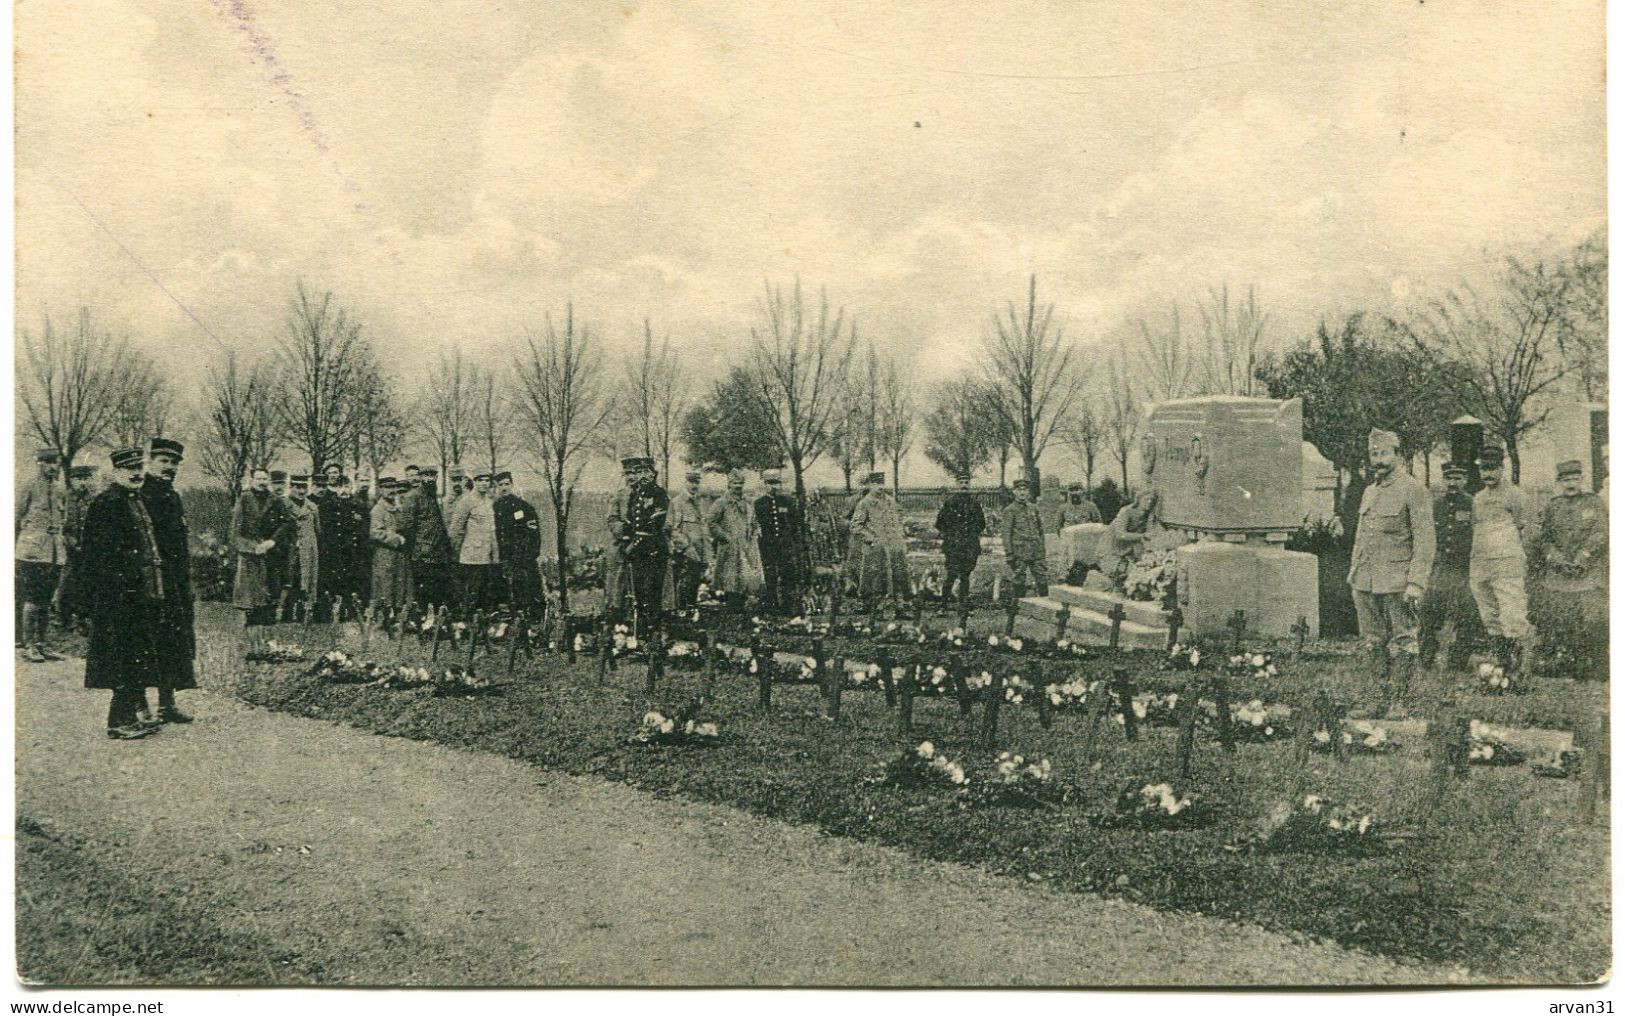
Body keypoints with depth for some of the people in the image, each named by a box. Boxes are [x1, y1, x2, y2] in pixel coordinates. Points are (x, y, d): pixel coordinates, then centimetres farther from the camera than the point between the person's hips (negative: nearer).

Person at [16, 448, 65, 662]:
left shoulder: (58, 490, 15)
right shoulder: (29, 488, -4)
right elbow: (16, 518, -2)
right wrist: (16, 546, -2)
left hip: (55, 552, 6)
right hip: (33, 550, -6)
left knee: (46, 600, 8)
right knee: (32, 599, -5)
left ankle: (41, 644, 13)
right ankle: (28, 645, -1)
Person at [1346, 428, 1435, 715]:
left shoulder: (1413, 490, -6)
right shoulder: (1369, 492, 16)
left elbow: (1424, 541, -10)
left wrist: (1416, 583, -17)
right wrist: (1353, 573, 15)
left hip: (1397, 582, -7)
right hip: (1365, 582, 7)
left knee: (1402, 643, 0)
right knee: (1374, 643, 10)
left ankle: (1400, 700, 5)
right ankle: (1384, 695, 19)